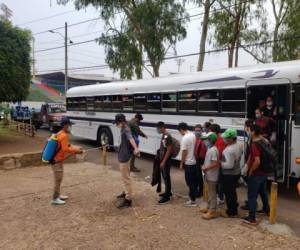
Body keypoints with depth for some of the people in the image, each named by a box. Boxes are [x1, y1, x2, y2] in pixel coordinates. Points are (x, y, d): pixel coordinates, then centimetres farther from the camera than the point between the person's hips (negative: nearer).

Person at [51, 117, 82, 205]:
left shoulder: (61, 134, 12)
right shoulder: (64, 135, -19)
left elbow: (66, 146, 15)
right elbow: (65, 149, -23)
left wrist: (76, 148, 7)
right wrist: (76, 150, -14)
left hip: (57, 159, 10)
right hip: (57, 160, -10)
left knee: (59, 179, 19)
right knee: (58, 180, -3)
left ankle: (58, 195, 30)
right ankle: (55, 199, 4)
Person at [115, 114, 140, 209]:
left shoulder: (126, 130, -23)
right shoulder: (123, 129, 8)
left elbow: (131, 139, -43)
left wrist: (136, 148, -61)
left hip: (124, 157, -11)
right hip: (123, 155, 11)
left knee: (126, 178, -6)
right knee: (125, 176, 24)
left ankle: (128, 199, -1)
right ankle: (126, 192, 40)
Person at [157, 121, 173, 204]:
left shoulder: (167, 137, -21)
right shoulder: (163, 135, 9)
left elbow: (169, 150, -22)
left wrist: (163, 162, -21)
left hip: (166, 161, -10)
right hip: (163, 159, 10)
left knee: (166, 177, -2)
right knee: (165, 176, 18)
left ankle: (167, 196, 6)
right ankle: (168, 192, 32)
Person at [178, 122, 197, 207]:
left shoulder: (185, 138, -19)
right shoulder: (193, 135, 5)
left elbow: (184, 152, -18)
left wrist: (181, 163, -8)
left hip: (188, 163, -8)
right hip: (195, 161, 8)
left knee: (190, 182, 1)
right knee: (194, 181, 18)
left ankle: (192, 201, 8)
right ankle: (193, 195, 31)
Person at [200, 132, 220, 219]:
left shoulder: (213, 150, -22)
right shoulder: (210, 149, 10)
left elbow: (215, 164, -26)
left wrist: (206, 168, -18)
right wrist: (204, 166, 6)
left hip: (212, 176, -10)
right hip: (209, 175, 10)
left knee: (212, 193, -1)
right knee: (210, 192, 19)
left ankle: (212, 211, 6)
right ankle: (209, 207, 32)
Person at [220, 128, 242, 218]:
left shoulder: (229, 150, -30)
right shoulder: (239, 146, 1)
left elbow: (229, 165, -32)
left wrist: (219, 163, -19)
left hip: (229, 175, -9)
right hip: (236, 172, 9)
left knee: (229, 193, 7)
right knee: (233, 192, 24)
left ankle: (231, 212, 20)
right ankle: (234, 208, 38)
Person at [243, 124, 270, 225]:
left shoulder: (255, 144, -24)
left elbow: (257, 161, -32)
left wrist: (250, 171, -17)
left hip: (255, 174, -9)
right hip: (264, 172, 9)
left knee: (252, 196, -1)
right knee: (263, 192, 26)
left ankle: (252, 218, 4)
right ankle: (266, 209, 44)